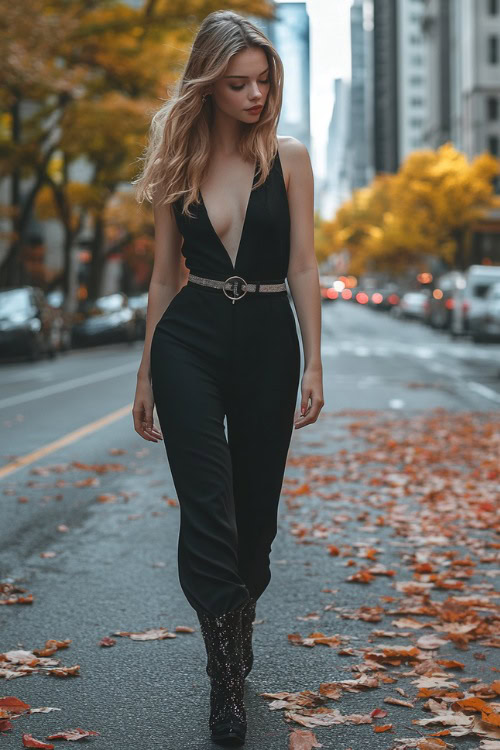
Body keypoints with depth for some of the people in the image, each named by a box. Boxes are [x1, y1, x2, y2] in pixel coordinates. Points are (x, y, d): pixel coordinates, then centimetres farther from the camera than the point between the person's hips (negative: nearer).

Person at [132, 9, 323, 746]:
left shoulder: (288, 157, 2)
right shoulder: (181, 162, 6)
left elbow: (302, 266, 0)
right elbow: (165, 275, 10)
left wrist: (314, 363, -6)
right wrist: (146, 373, 10)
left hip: (267, 340, 0)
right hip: (189, 340, 0)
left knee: (255, 506, 9)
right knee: (207, 506, -9)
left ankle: (237, 640, 32)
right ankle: (228, 675, -5)